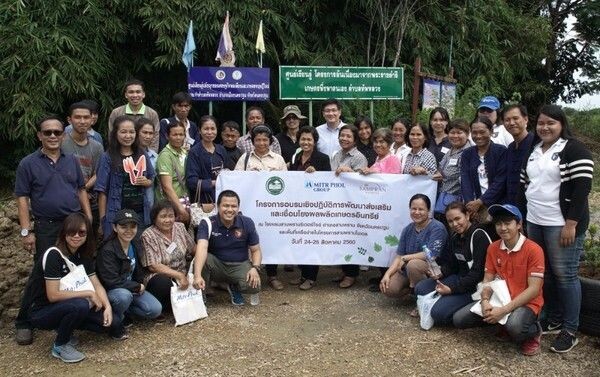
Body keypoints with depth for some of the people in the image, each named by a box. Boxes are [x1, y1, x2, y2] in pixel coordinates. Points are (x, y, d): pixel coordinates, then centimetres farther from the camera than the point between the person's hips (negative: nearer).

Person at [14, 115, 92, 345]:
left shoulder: (71, 161, 8)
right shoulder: (28, 164, -3)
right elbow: (22, 199, -5)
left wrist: (89, 220, 7)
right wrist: (26, 231, -11)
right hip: (46, 228, -4)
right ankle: (24, 323, 12)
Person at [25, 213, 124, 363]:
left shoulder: (83, 256, 0)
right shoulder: (53, 255, -22)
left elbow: (97, 286, 0)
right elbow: (53, 295, -26)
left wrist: (108, 307, -17)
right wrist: (88, 293, -21)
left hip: (67, 307, 7)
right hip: (42, 312, -7)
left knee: (110, 321, -12)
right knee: (80, 305, -36)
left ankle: (64, 328, 10)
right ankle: (60, 346, -9)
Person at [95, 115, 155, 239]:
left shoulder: (142, 155, 7)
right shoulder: (108, 158, -4)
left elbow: (151, 180, 18)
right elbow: (102, 191, -4)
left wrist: (146, 182, -5)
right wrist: (102, 220, -7)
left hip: (141, 213, 3)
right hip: (116, 214, -3)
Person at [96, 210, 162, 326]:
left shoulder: (136, 244, -1)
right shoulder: (107, 250, -23)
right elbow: (112, 282, -25)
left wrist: (139, 286, -5)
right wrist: (138, 287, -16)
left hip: (131, 288, 6)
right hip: (110, 291, -6)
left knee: (156, 309, -12)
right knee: (124, 296, -39)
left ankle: (123, 310, 7)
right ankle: (115, 319, -9)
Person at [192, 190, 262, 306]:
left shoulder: (247, 223, -8)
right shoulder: (207, 224, -16)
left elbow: (256, 250, 0)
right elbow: (202, 248, -33)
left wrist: (255, 268, -22)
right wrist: (197, 276, -49)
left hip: (240, 265, 1)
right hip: (216, 264, -1)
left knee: (254, 285, -27)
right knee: (200, 259, -32)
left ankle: (234, 288, 10)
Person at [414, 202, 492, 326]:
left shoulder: (479, 236, -17)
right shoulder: (455, 237, 10)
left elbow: (478, 271, -22)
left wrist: (453, 289, -23)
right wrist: (440, 272, -8)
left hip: (475, 286, -9)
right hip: (459, 278, 9)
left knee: (439, 312, -22)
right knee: (420, 288, -3)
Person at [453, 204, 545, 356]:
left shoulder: (533, 250, -15)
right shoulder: (493, 248, 2)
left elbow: (534, 289, -19)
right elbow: (487, 280, 4)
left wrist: (504, 310, -26)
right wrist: (485, 301, -19)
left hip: (526, 302, -5)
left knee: (515, 327, -39)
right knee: (459, 319, -10)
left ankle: (534, 331, -1)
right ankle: (504, 323, 10)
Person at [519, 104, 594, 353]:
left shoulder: (574, 149, -8)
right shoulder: (533, 150, 13)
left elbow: (582, 188, -14)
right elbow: (525, 183, 19)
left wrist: (571, 224, -18)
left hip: (561, 224, -7)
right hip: (534, 222, 7)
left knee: (564, 275, -3)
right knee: (544, 273, 12)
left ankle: (570, 331, 7)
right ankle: (553, 320, 25)